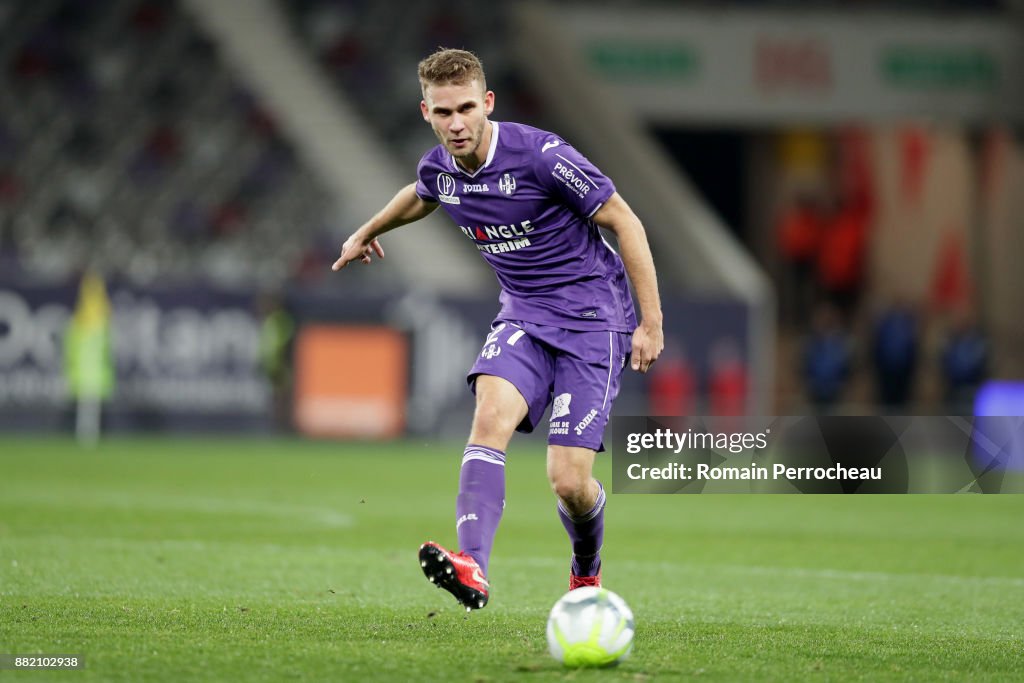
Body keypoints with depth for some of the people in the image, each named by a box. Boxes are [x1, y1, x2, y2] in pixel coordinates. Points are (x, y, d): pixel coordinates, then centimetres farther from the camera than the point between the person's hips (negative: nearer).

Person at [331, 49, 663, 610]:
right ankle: (472, 568, -44)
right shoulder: (437, 169, 0)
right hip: (523, 316, 5)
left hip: (593, 317, -5)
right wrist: (367, 232, 46)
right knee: (491, 414, -28)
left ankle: (586, 574, 22)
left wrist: (651, 322, -12)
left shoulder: (540, 155, -19)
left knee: (569, 481, -12)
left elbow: (624, 221, -11)